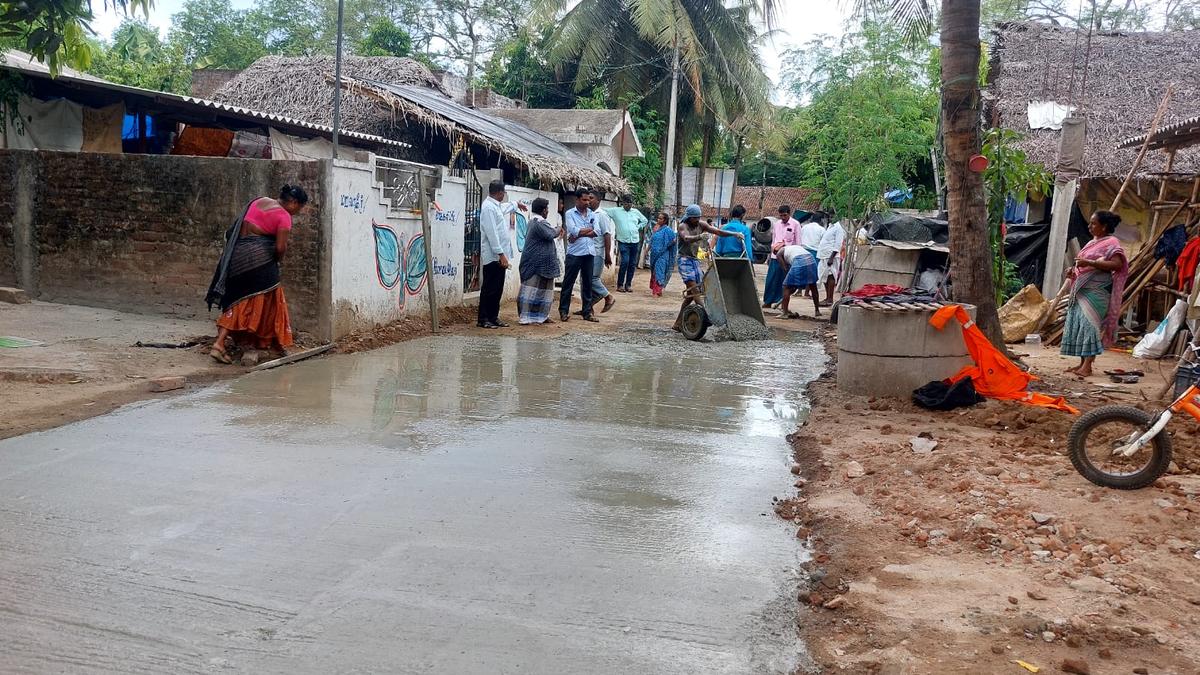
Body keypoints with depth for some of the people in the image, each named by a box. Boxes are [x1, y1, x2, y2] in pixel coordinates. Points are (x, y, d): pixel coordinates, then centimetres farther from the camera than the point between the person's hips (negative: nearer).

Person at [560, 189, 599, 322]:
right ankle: (564, 311, 6)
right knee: (568, 283, 0)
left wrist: (580, 234, -12)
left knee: (587, 283, 8)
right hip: (574, 253, -4)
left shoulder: (592, 214, 11)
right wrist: (589, 229, -4)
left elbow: (596, 232, -3)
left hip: (589, 252, 4)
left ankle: (587, 312, 14)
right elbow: (574, 230, -16)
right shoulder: (570, 214, -1)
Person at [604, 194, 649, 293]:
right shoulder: (616, 211, 1)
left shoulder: (636, 212, 11)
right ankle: (620, 285, -5)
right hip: (623, 241, -4)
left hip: (635, 241, 4)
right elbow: (603, 211, 1)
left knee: (632, 264, 5)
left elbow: (644, 220, 24)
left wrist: (638, 227, 9)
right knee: (625, 262, -15)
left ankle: (628, 284, 14)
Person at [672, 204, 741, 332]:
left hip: (695, 260, 7)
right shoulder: (683, 226, -10)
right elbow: (687, 238, -32)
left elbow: (718, 232, 1)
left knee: (691, 294, 7)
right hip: (685, 260, -7)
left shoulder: (701, 225, 7)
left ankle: (678, 324, 14)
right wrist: (699, 237, -52)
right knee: (694, 291, -18)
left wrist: (734, 234, -15)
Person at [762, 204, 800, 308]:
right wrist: (770, 255, 17)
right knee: (770, 279, 2)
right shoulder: (776, 224, 12)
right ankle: (768, 301, 10)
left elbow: (798, 243, -2)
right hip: (775, 256, 4)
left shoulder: (795, 224, -3)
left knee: (784, 280, 1)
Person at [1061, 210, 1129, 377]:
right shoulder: (1093, 242, 20)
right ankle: (1082, 363, 12)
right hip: (1081, 291, 9)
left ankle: (1087, 366, -13)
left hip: (1096, 292, -9)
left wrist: (1089, 262, -23)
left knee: (1089, 324, -12)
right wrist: (1073, 270, 11)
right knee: (1078, 325, 7)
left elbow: (1117, 264, -20)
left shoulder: (1111, 243, -6)